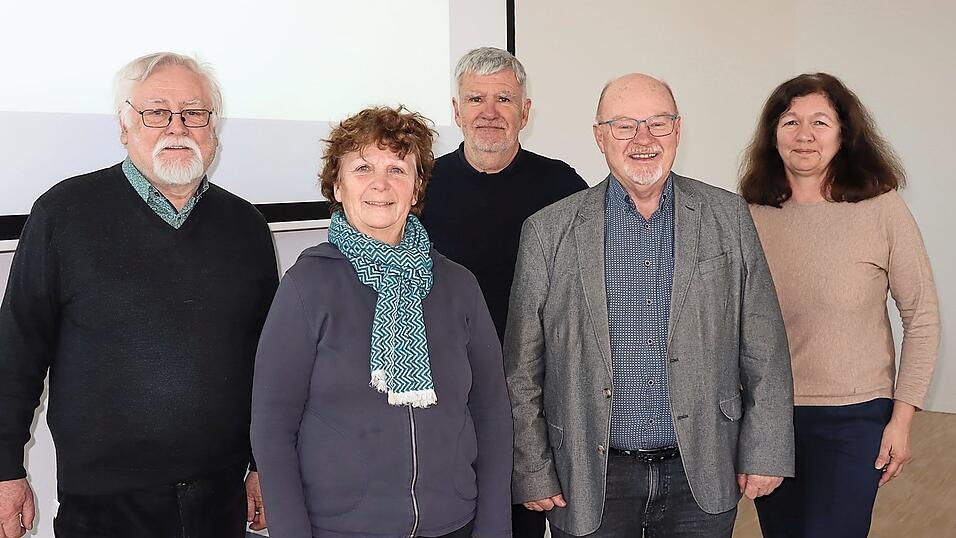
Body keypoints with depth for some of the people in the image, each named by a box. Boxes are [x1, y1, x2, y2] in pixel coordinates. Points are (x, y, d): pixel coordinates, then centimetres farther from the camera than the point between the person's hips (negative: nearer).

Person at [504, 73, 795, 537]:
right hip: (590, 481, -1)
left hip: (701, 475, 1)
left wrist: (765, 453, 1)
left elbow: (764, 349, 3)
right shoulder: (549, 231, -4)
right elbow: (522, 368, -1)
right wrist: (532, 473, -1)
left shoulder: (729, 217, 1)